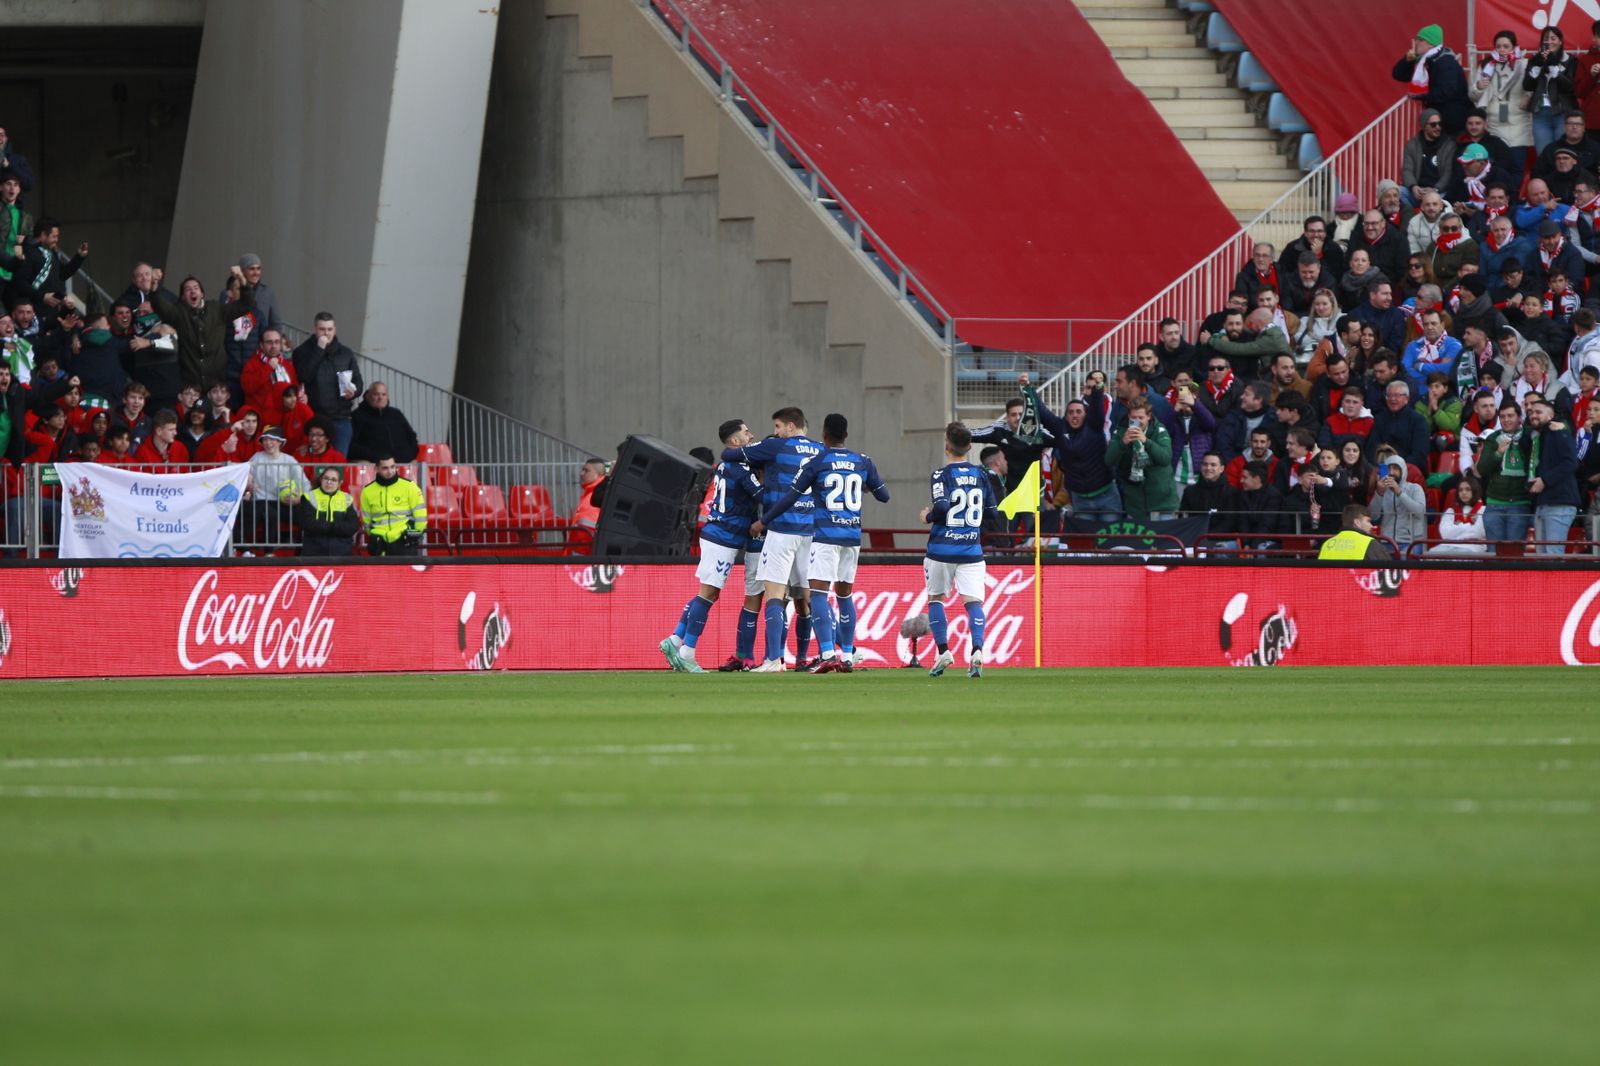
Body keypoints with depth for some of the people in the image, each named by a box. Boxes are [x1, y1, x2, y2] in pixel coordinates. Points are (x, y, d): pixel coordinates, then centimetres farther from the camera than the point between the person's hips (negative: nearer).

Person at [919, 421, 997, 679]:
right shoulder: (980, 475, 6)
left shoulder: (941, 475, -8)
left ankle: (943, 652, 8)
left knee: (935, 598, 16)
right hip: (972, 549, 3)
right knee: (973, 601, -4)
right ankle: (977, 650, -25)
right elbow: (992, 512, 10)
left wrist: (928, 516, -1)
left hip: (942, 549, -3)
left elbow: (942, 506, -21)